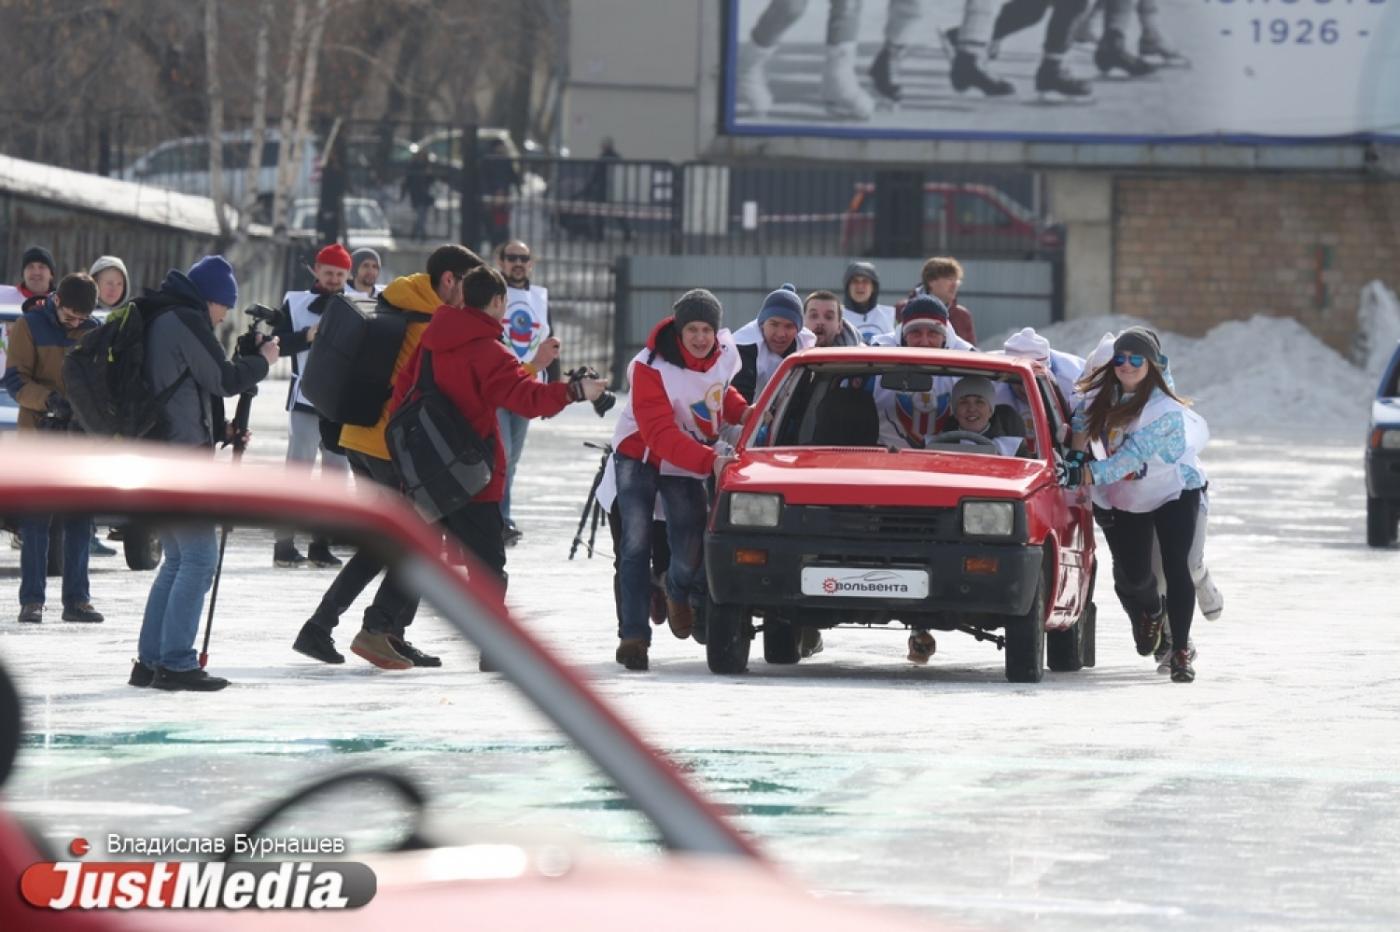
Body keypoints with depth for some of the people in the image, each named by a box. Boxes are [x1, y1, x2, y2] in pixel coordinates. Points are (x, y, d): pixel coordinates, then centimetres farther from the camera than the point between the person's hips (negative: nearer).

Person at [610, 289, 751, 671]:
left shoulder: (725, 354, -8)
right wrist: (710, 461, -44)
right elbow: (660, 435, -32)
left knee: (692, 552, -2)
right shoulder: (651, 367, -26)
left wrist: (742, 412, -8)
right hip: (639, 456, -4)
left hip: (687, 466, 4)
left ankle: (679, 590, 36)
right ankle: (633, 635, -15)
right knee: (636, 545, -16)